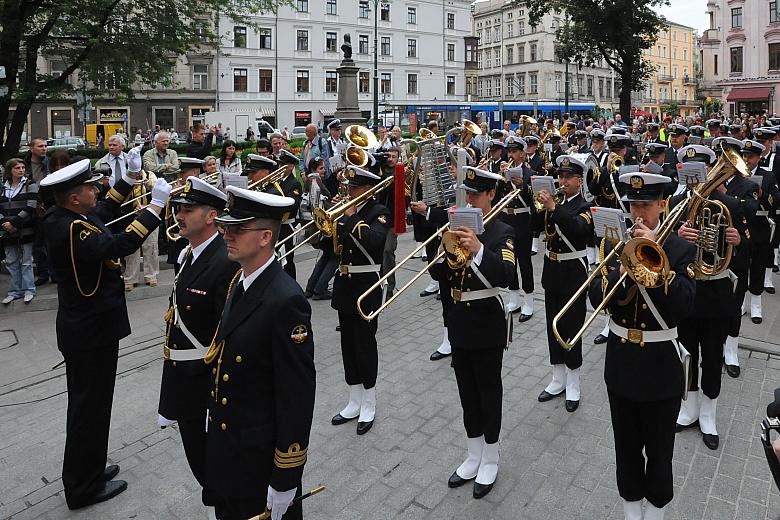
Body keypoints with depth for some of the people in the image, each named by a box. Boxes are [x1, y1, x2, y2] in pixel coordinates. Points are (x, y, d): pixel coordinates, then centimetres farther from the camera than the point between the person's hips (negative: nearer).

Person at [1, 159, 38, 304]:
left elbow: (30, 207, -12)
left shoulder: (30, 185, -2)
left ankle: (28, 290, 12)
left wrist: (13, 222, -16)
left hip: (25, 230, -4)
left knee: (26, 262, 2)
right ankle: (15, 291, 18)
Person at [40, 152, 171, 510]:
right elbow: (121, 244, -38)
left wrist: (131, 176, 12)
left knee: (88, 403, 22)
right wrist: (156, 205, -32)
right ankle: (84, 487, 22)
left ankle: (88, 470, 39)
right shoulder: (70, 229, -26)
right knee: (90, 406, 5)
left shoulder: (62, 217, 3)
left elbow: (104, 212, 18)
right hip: (91, 331, -10)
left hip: (84, 326, 10)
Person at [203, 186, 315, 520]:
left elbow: (297, 396, -24)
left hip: (260, 454, -8)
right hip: (222, 442, 8)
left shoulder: (286, 301, -26)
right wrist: (214, 416, 18)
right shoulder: (238, 282, 2)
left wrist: (285, 480, -18)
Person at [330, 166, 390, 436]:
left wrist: (352, 217, -20)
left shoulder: (378, 211, -7)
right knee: (348, 345, 13)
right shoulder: (343, 210, 10)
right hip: (344, 284, 6)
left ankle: (368, 405, 18)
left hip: (366, 286, -6)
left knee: (365, 344, 1)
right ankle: (354, 403, 26)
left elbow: (375, 240, -27)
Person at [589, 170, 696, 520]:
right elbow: (597, 299, -8)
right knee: (626, 445, 18)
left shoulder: (680, 249, -8)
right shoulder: (616, 244, 0)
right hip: (621, 360, 3)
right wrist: (622, 270, -25)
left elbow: (683, 306, -21)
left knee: (659, 449, 14)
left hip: (660, 364, -3)